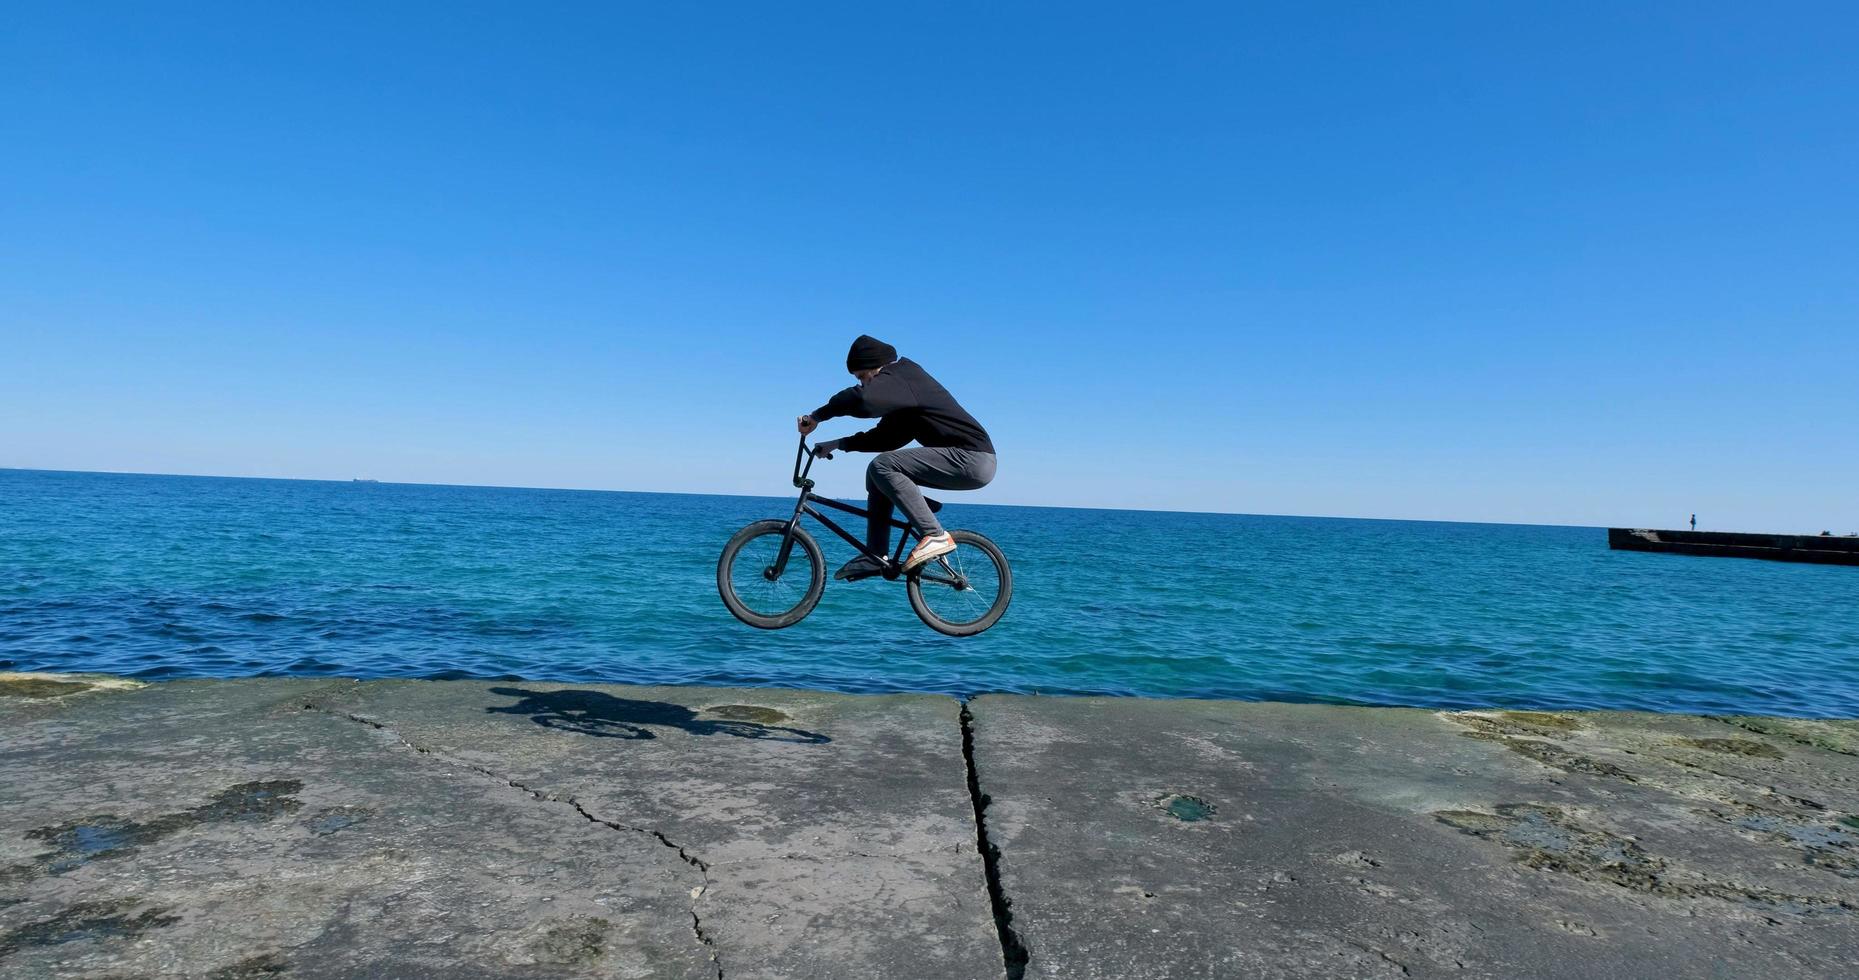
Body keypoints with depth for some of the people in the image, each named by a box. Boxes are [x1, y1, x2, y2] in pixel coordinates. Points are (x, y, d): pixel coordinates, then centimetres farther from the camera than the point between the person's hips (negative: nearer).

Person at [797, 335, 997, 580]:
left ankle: (935, 536, -17)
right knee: (878, 473, 11)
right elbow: (887, 437, 21)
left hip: (972, 459, -11)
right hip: (970, 461, 11)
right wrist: (838, 444, 14)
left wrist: (816, 416, -20)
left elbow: (862, 399, -32)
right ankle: (876, 557, 11)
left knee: (883, 466, -19)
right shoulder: (903, 379, 20)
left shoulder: (899, 378, -11)